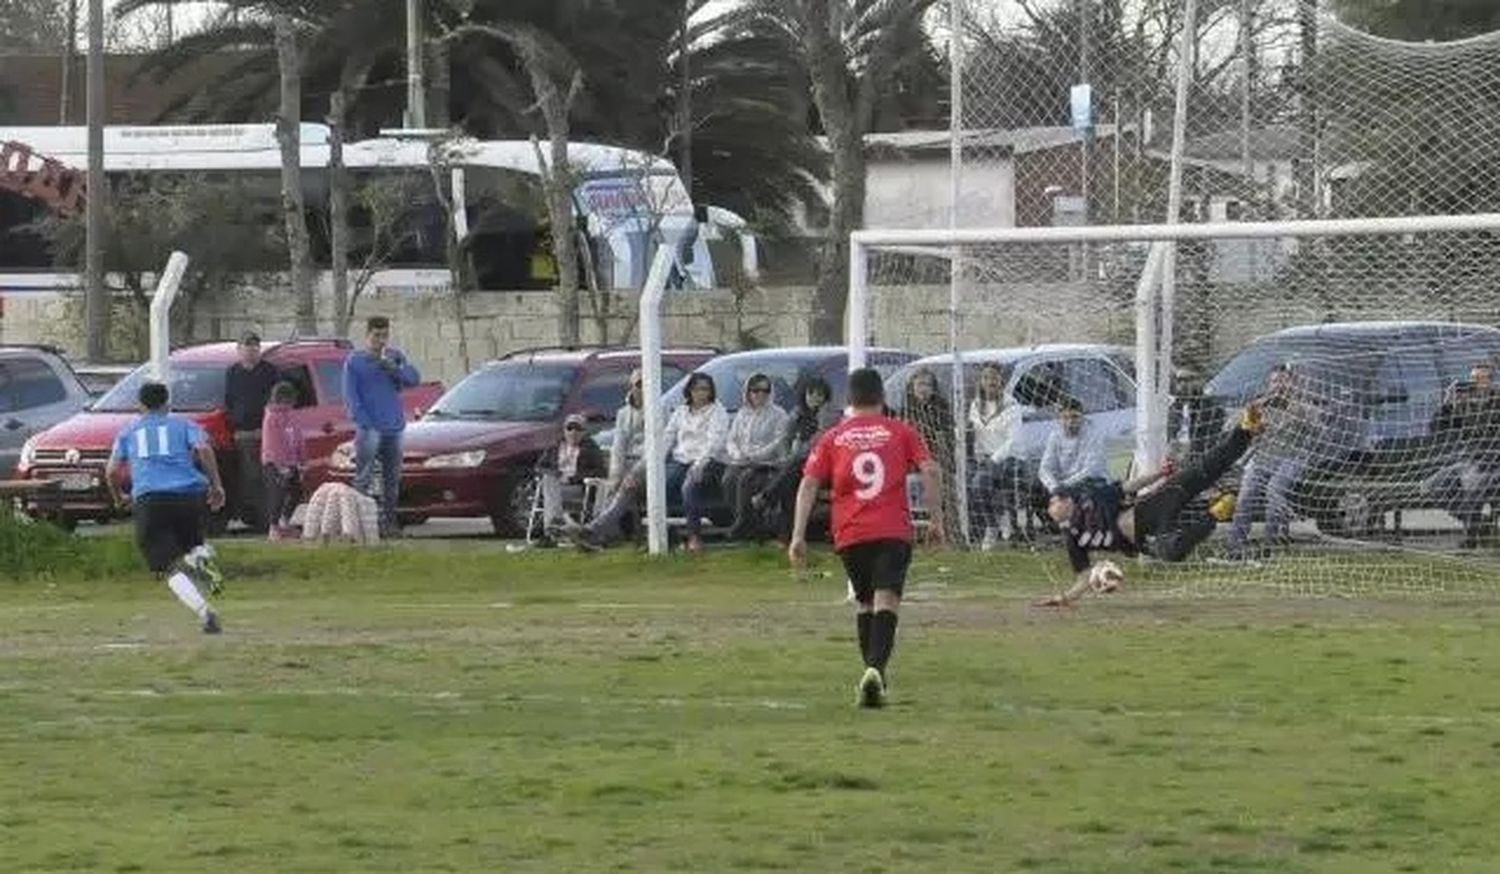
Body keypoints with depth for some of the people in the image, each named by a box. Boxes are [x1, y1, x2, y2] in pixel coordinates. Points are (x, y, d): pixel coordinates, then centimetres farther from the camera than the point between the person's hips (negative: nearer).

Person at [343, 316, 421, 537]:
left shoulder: (395, 356, 11)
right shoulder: (355, 361, -1)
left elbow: (414, 378, -1)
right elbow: (351, 397, -4)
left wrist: (392, 367, -18)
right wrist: (365, 423, -13)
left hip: (393, 427, 5)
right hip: (369, 428, -5)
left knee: (392, 479, 9)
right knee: (364, 478, -11)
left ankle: (388, 522, 16)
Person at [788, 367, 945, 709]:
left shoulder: (832, 438, 12)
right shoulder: (901, 433, 9)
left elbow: (808, 485, 3)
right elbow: (931, 471, -2)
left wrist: (798, 535, 1)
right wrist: (936, 517, 4)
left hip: (850, 534, 2)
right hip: (894, 530, -2)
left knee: (864, 602, 21)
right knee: (886, 601, -11)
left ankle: (874, 674, 24)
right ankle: (875, 670, -32)